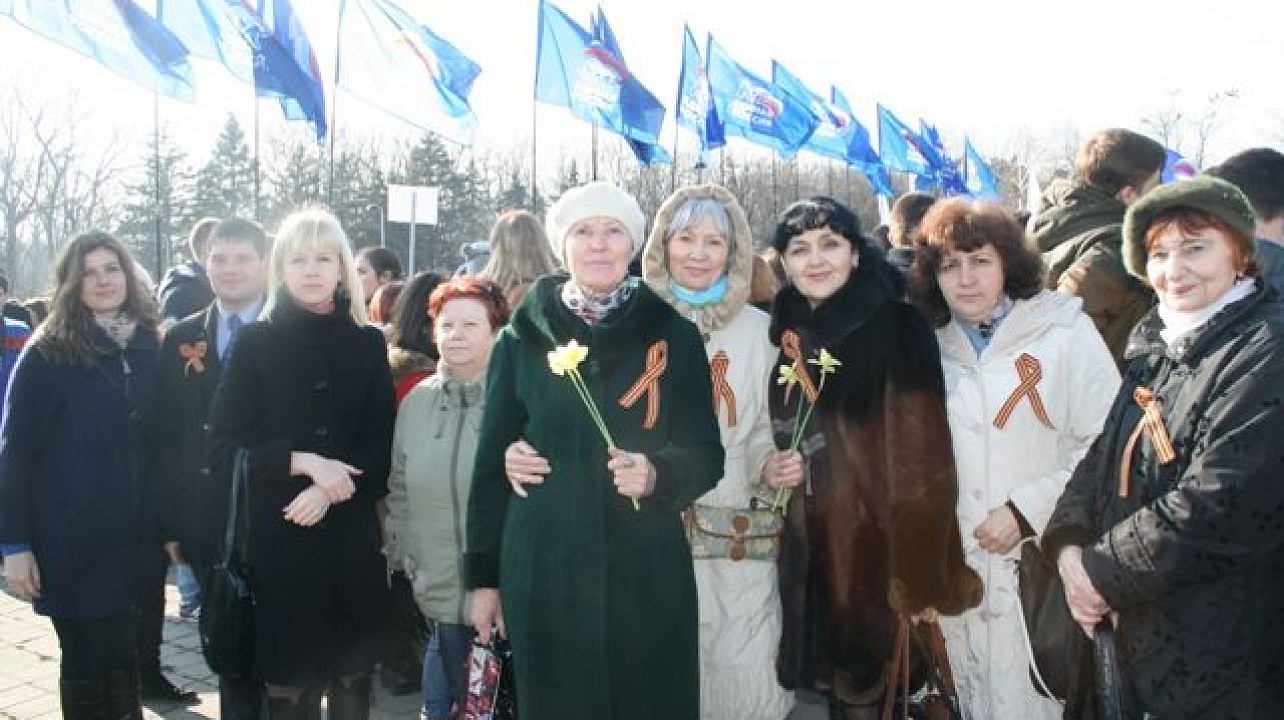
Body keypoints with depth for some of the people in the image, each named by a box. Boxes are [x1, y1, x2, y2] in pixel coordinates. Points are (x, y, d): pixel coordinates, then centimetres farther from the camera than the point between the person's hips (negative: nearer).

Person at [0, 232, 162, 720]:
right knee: (86, 662, 7)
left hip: (134, 534, 3)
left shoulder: (148, 346, 6)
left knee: (120, 659, 11)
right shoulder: (47, 355, -6)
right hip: (71, 538, -3)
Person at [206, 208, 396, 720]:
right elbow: (223, 448, -4)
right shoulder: (255, 343, 2)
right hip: (277, 538, -1)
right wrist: (304, 461, -16)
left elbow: (384, 446, 4)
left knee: (352, 678, 6)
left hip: (352, 537, 2)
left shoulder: (367, 343, 6)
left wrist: (331, 490, -12)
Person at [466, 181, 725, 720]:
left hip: (646, 573, 0)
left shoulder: (674, 336, 1)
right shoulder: (520, 340, 3)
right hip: (541, 572, 1)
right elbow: (490, 461, 6)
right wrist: (482, 576, 5)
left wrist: (658, 475, -21)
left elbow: (706, 455, 1)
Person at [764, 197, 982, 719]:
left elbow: (923, 459, -15)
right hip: (811, 550, 5)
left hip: (878, 547, -5)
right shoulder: (789, 335, 7)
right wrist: (771, 469, -2)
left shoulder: (898, 327, -10)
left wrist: (919, 576, -18)